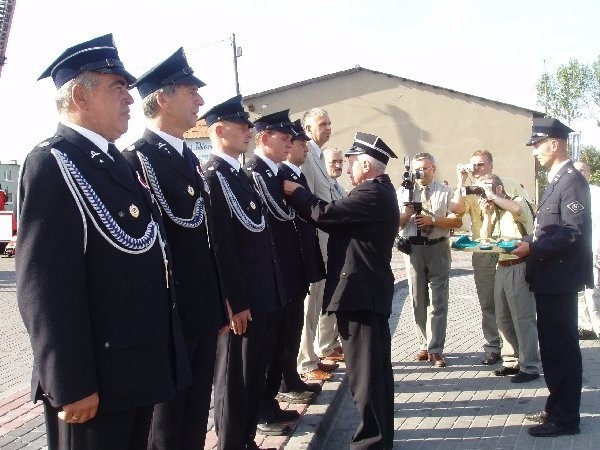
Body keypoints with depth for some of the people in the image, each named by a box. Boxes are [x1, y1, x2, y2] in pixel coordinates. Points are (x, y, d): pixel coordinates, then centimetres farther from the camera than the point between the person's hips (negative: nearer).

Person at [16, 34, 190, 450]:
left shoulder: (115, 161, 13)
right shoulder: (52, 165, -15)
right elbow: (45, 287, -22)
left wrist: (156, 358, 17)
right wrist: (72, 385, -22)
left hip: (139, 366, 9)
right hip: (97, 379, -9)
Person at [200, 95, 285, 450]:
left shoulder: (240, 175, 15)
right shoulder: (213, 177, -15)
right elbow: (221, 247, -20)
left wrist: (271, 295, 15)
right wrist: (235, 303, -20)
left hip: (264, 297, 9)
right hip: (242, 301, -9)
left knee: (255, 375, 19)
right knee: (235, 378, 5)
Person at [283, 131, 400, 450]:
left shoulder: (372, 194, -17)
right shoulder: (380, 191, 16)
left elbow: (325, 214, -21)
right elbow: (339, 218, 14)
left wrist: (296, 191, -7)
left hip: (359, 291, -11)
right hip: (371, 289, 11)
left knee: (364, 370, -3)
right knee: (377, 367, 17)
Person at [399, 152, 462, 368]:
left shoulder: (445, 192, 5)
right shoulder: (404, 192, 8)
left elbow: (457, 221, -2)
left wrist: (433, 220, -15)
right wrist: (406, 215, -16)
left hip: (438, 248, -2)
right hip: (413, 248, 2)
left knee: (437, 300, -3)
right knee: (418, 299, 9)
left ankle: (435, 350, 1)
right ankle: (425, 344, 22)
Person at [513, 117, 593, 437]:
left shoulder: (572, 180, -15)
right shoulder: (556, 180, 15)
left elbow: (573, 234, -22)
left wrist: (532, 248, -19)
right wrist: (526, 249, 6)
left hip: (561, 278, -10)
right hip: (549, 278, 10)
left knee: (562, 347, -1)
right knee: (552, 346, 17)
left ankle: (565, 418, 9)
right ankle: (557, 407, 28)